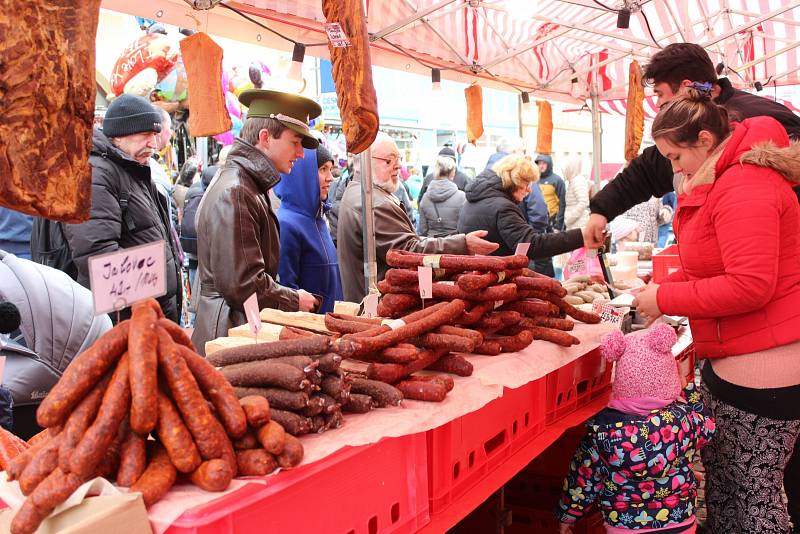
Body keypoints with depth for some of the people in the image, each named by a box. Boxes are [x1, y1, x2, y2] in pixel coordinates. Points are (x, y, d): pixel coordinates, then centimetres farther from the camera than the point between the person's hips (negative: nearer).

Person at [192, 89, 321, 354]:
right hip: (231, 335, -10)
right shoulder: (234, 193, -18)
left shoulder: (252, 187, 16)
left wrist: (292, 297, 11)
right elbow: (242, 283, -23)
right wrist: (294, 301, -9)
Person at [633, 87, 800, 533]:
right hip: (728, 362, 10)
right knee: (719, 483, 20)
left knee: (755, 496, 5)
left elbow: (750, 286, -28)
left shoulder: (744, 185, -21)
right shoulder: (720, 180, 12)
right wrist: (667, 284, 7)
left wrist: (665, 299, -18)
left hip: (761, 371, -10)